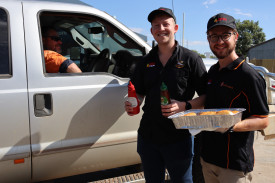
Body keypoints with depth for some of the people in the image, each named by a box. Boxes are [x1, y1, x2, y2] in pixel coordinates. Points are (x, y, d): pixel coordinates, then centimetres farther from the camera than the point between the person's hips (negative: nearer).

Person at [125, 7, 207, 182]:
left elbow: (206, 96, -5)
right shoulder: (146, 61, 11)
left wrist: (184, 106, -22)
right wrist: (132, 104, -6)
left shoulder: (190, 58, -3)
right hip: (148, 135, 4)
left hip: (178, 137, -4)